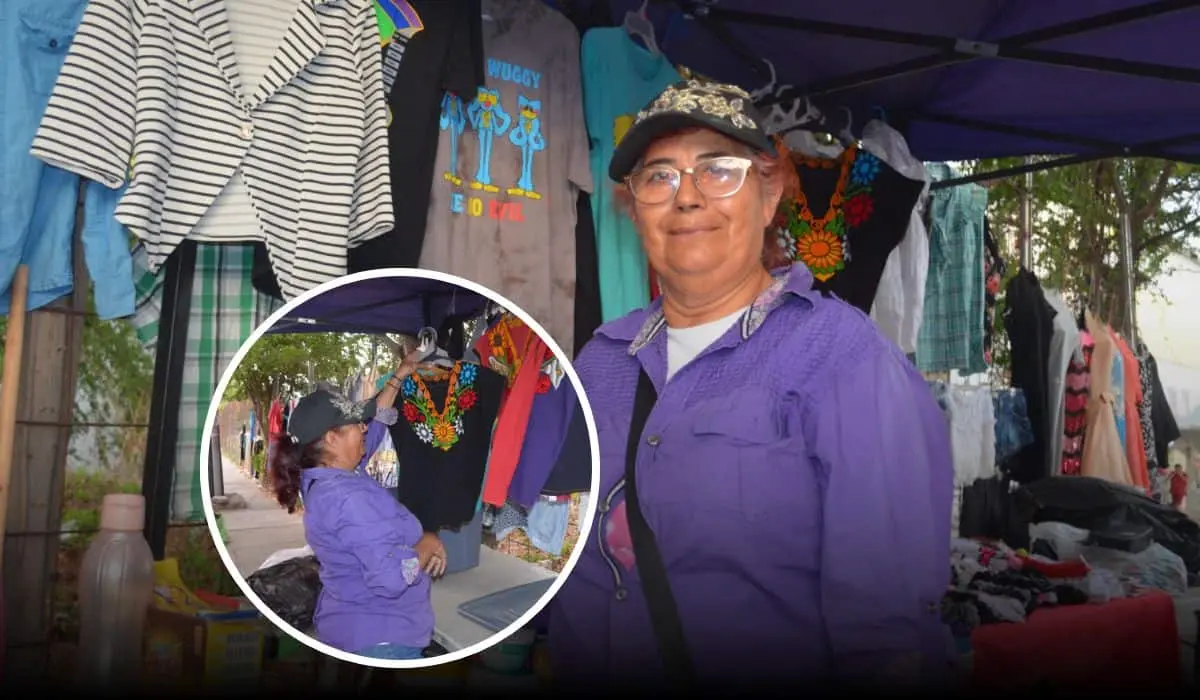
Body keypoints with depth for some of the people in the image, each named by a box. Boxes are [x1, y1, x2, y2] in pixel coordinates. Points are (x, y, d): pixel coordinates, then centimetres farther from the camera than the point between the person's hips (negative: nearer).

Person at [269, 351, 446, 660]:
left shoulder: (323, 479, 3)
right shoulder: (350, 499, -29)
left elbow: (375, 424, 17)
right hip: (382, 638, -10)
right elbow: (391, 577, -37)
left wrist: (398, 378, 21)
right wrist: (429, 544, -20)